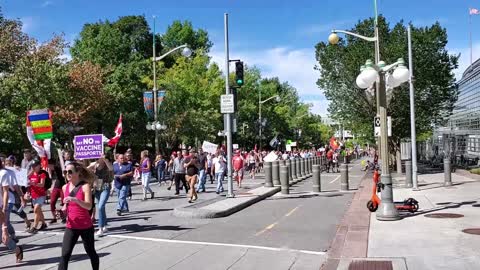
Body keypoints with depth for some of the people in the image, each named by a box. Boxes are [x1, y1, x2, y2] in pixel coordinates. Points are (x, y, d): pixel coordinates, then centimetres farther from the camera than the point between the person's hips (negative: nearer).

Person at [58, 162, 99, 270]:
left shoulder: (85, 186, -13)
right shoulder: (65, 187, 3)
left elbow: (89, 206, -24)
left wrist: (75, 199, -38)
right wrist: (64, 209, -1)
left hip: (86, 227, -4)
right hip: (71, 227, 4)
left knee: (91, 252, 14)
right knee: (65, 255, -6)